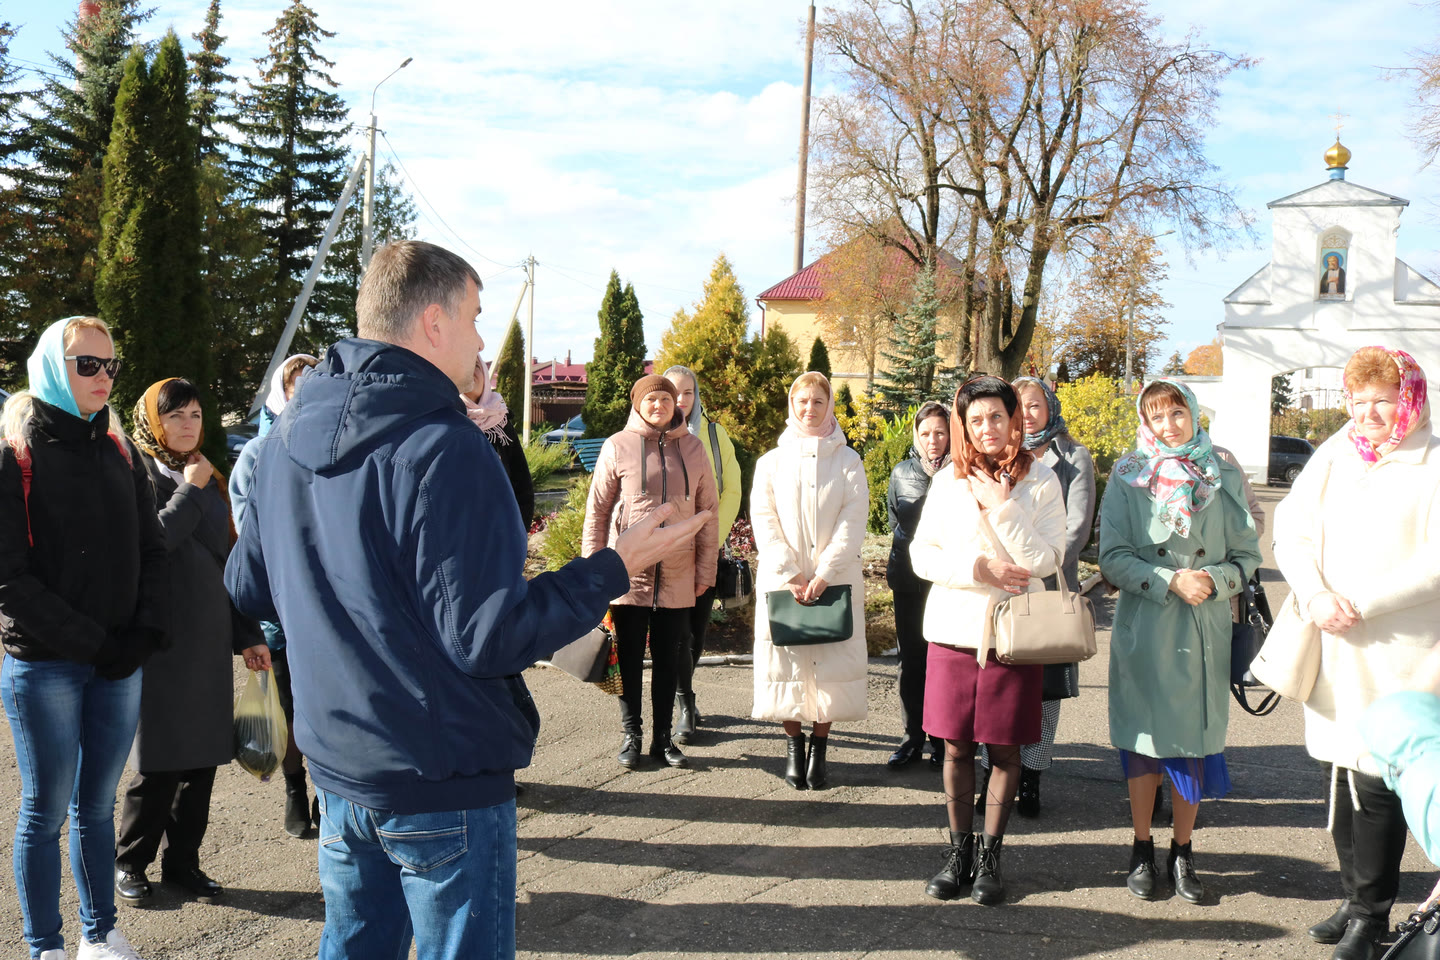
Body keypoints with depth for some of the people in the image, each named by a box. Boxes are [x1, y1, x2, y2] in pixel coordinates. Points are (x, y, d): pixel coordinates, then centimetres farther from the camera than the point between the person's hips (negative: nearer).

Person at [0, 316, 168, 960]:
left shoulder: (119, 452, 10)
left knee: (98, 805, 14)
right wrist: (92, 643, -14)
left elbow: (151, 550, 11)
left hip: (119, 664, 5)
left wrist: (145, 633, -3)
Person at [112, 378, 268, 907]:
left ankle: (183, 862, 18)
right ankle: (129, 863, 16)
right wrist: (191, 492, -13)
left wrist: (248, 635, 16)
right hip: (161, 640, -6)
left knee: (203, 758, 7)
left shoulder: (211, 480, 16)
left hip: (210, 639, 6)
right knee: (159, 761, -1)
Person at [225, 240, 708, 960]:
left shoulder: (283, 438, 3)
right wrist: (614, 569, -16)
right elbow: (486, 636, -24)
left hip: (336, 766, 8)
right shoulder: (445, 450, -22)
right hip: (444, 785, -7)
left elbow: (247, 587, 13)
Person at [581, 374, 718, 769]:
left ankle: (663, 737, 21)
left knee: (668, 659, 10)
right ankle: (630, 736, 18)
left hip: (677, 576, 2)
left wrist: (705, 571, 5)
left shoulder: (692, 448, 6)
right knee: (630, 658, 7)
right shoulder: (618, 447, -2)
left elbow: (707, 512, 9)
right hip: (628, 571, -2)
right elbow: (596, 510, 1)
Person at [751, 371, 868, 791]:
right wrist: (789, 575, -11)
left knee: (831, 660, -3)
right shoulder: (771, 462, 10)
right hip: (781, 580, 1)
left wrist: (824, 574, -14)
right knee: (787, 661, 0)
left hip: (835, 580, 0)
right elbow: (764, 521, 1)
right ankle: (793, 744, 12)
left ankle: (820, 747, 8)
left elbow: (853, 523, -2)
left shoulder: (848, 462, 7)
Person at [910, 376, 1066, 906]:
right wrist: (977, 569, -11)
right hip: (954, 628, 2)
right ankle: (959, 850, 20)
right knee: (957, 747, 6)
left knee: (1005, 748, 4)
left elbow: (1046, 560, -9)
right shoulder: (947, 482, 6)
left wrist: (1001, 506, -15)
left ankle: (990, 855, 17)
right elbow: (921, 555, 3)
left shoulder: (1040, 481, 0)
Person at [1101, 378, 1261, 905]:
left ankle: (1183, 854, 21)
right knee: (1144, 737, 5)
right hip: (1144, 628, -1)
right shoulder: (1128, 477, 1)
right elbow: (1113, 556, -4)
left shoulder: (1224, 477, 6)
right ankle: (1142, 851, 20)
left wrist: (1214, 579, -12)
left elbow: (1247, 555, 7)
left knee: (1195, 738, 6)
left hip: (1205, 630, 1)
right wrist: (1172, 580, -16)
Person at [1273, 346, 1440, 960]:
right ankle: (1355, 898, 27)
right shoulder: (1333, 456, 8)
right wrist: (1315, 596, -9)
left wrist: (1363, 604, -15)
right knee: (1343, 775, 12)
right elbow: (1291, 531, 7)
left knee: (1379, 781, -3)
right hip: (1335, 648, 5)